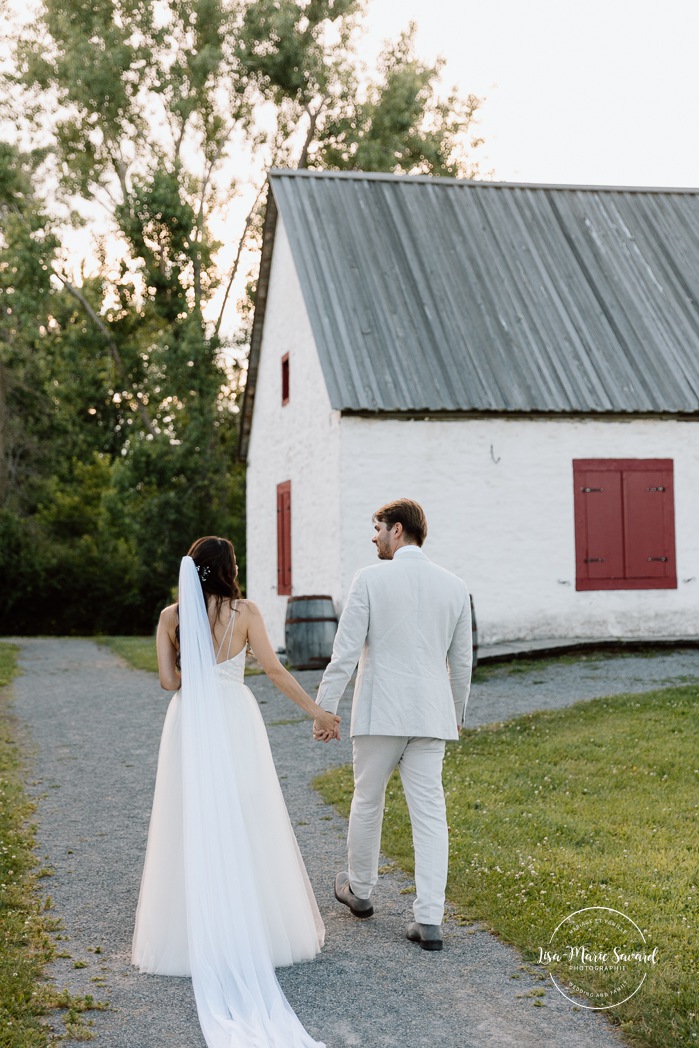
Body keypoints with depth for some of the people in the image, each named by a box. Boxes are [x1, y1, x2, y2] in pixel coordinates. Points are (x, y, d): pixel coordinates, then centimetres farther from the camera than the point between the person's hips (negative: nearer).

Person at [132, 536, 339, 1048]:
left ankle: (196, 933, 12)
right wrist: (317, 711, 1)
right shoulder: (244, 611, -6)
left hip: (189, 726, 2)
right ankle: (256, 928, 15)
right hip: (235, 722, -2)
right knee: (246, 825, 8)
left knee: (193, 827, 8)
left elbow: (170, 680, -2)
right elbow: (275, 670, -7)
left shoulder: (171, 616, 0)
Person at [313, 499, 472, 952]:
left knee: (368, 801, 16)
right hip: (431, 715, 3)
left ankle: (360, 890, 34)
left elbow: (346, 651, -9)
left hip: (379, 712, -3)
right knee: (430, 813, 3)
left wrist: (323, 709, -3)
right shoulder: (454, 586, 5)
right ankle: (429, 919, 0)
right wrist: (457, 712, 26)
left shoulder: (370, 579, -7)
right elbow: (462, 660, 12)